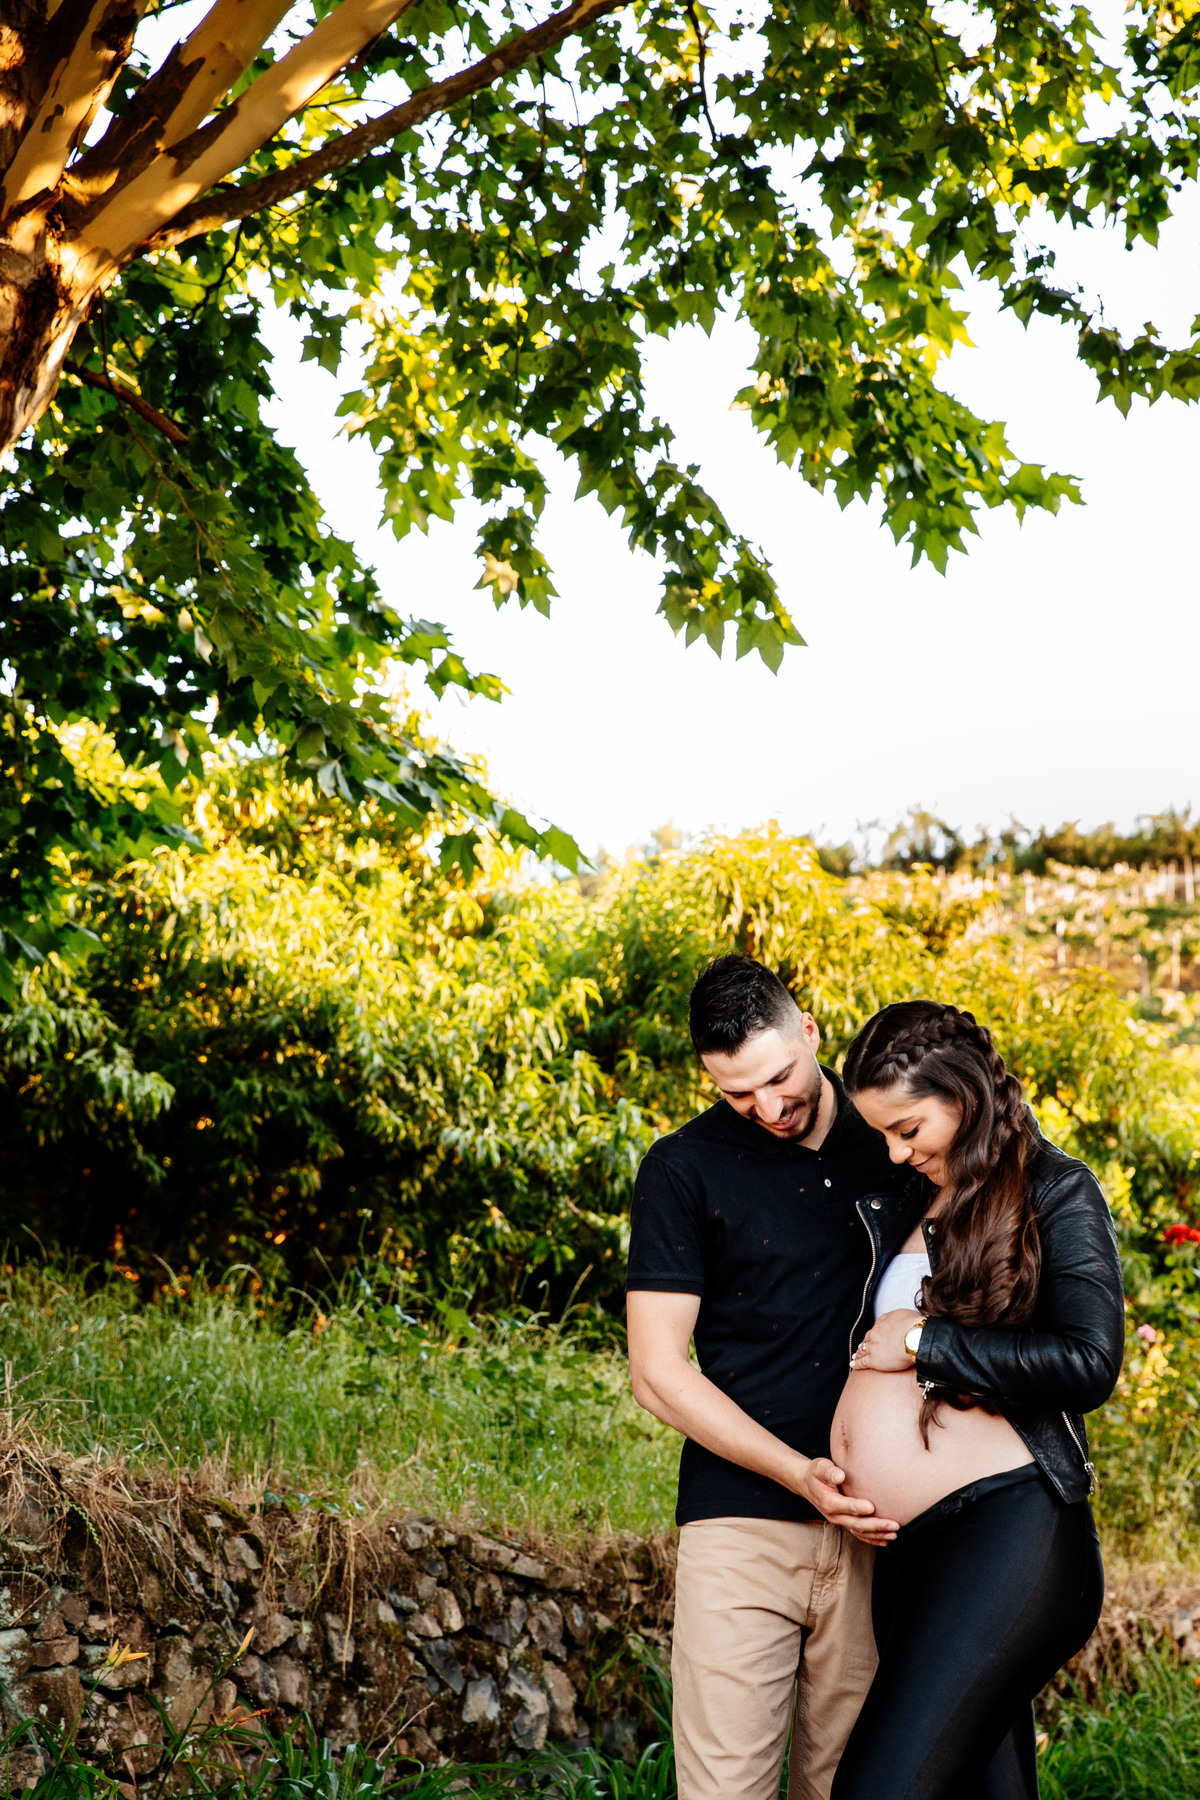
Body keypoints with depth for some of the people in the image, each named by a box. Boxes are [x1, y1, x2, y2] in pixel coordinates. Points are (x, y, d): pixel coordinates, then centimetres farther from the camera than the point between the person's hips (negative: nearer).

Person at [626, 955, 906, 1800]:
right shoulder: (684, 1172, 0)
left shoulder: (891, 1140, 8)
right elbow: (658, 1371, -2)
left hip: (877, 1522, 2)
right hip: (743, 1523, -2)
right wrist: (800, 1473, -13)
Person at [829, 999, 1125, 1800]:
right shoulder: (909, 1203, 19)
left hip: (1010, 1528, -8)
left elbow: (1090, 1363, -13)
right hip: (912, 1551, 8)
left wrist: (924, 1341, -8)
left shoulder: (1056, 1192, 0)